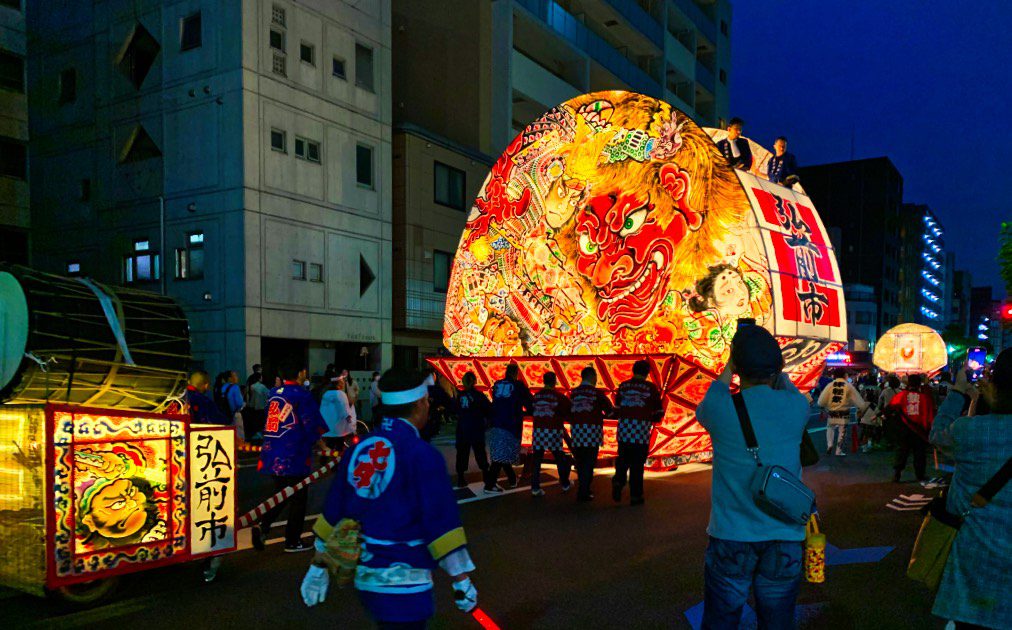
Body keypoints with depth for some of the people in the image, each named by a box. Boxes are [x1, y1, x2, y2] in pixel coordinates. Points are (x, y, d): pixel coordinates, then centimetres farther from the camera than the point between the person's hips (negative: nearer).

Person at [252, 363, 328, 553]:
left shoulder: (274, 393, 9)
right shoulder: (302, 395, -12)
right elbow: (313, 425, -13)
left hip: (272, 455, 7)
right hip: (294, 457, -7)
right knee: (298, 498, 7)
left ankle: (263, 526, 2)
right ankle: (292, 541, 12)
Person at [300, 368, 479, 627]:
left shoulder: (359, 450, 5)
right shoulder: (422, 455, -14)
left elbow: (333, 511, 10)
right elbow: (441, 522, -16)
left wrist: (318, 567, 19)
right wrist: (462, 581, -9)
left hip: (364, 576, 7)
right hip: (404, 584, -7)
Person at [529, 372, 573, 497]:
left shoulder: (536, 396, 6)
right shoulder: (559, 396, -5)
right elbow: (570, 410, -2)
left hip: (538, 430, 3)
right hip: (553, 431, -3)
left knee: (537, 459, 5)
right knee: (560, 458, 13)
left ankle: (535, 487, 0)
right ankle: (565, 484, 24)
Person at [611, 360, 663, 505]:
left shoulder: (623, 386, 11)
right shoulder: (650, 387, 2)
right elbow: (658, 412, 5)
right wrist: (651, 418, 24)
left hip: (624, 425, 2)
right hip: (642, 427, -2)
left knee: (623, 459, 16)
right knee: (637, 463, 5)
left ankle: (618, 482, -7)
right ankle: (635, 495, 8)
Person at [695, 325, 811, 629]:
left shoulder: (721, 409, -10)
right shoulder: (796, 408, -6)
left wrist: (728, 369, 24)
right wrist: (774, 366, 29)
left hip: (731, 536, -2)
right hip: (785, 538, 2)